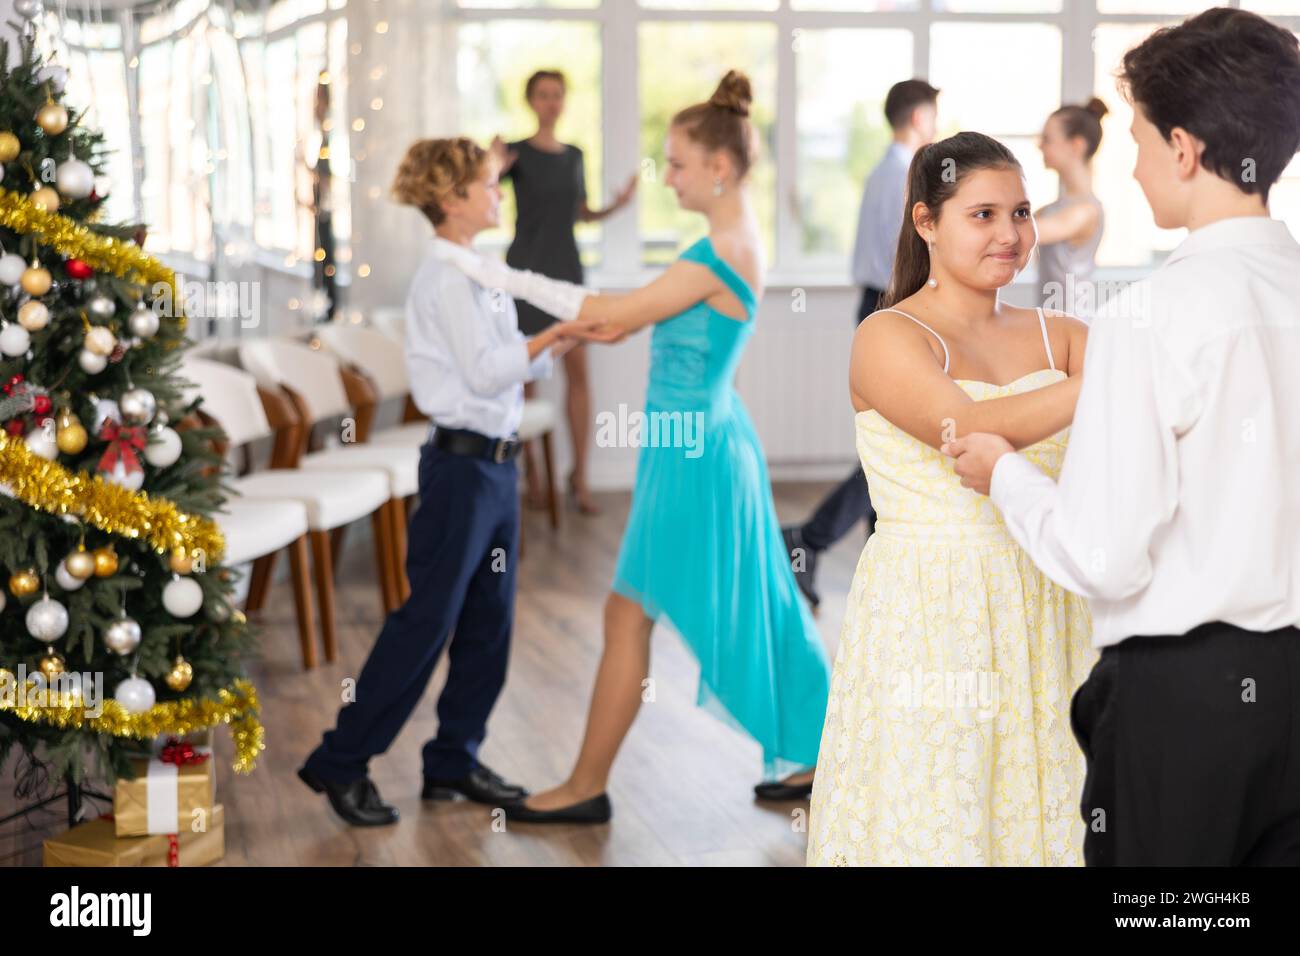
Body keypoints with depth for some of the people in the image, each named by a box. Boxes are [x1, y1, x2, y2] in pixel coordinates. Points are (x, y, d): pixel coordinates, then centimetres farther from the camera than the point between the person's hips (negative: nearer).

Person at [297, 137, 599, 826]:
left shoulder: (471, 271, 15)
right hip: (461, 465, -10)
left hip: (494, 462, 10)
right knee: (426, 619, -5)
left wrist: (557, 343, 0)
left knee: (489, 619, 11)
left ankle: (453, 762, 20)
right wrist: (548, 339, -11)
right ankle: (341, 763, 3)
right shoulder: (446, 276, -15)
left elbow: (507, 364, 14)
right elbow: (484, 372, -20)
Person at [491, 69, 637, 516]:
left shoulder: (574, 156, 11)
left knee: (578, 370, -1)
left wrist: (615, 206, 3)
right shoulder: (518, 153, -4)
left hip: (566, 267, 4)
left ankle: (580, 477, 4)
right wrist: (495, 170, -36)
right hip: (526, 265, -4)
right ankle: (530, 470, 11)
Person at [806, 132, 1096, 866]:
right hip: (931, 617, -4)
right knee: (932, 821, 0)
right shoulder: (889, 337, -5)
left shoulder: (1062, 336, 9)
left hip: (1044, 616, 4)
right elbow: (968, 429, -23)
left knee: (1039, 813, 8)